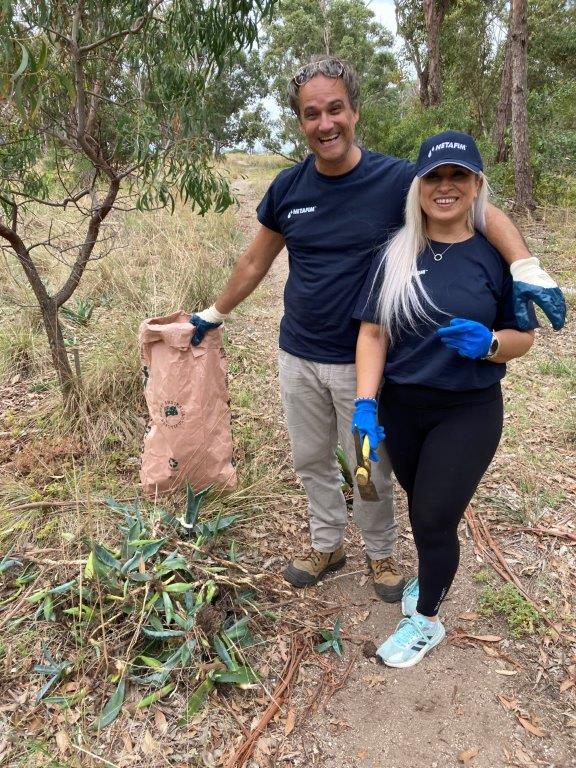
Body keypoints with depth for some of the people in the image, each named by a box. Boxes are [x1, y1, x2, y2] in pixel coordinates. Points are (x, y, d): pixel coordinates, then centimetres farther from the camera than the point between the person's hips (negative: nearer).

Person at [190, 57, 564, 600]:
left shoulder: (396, 180, -12)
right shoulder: (288, 187, -2)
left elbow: (483, 214, -12)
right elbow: (256, 261, 10)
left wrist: (526, 269, -29)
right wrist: (214, 314, 17)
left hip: (363, 361, -3)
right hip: (298, 357, 3)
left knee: (370, 471, 11)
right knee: (312, 462, 17)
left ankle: (381, 553, 38)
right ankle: (326, 544, 41)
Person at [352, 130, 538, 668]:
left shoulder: (496, 254, -7)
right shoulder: (397, 254, -3)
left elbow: (523, 338, -2)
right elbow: (373, 332, -5)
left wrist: (488, 342, -24)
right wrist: (365, 404, -14)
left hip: (468, 412, -2)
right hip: (400, 407, 3)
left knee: (435, 517, 2)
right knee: (420, 505, 20)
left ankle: (426, 620, 28)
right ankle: (430, 577, 49)